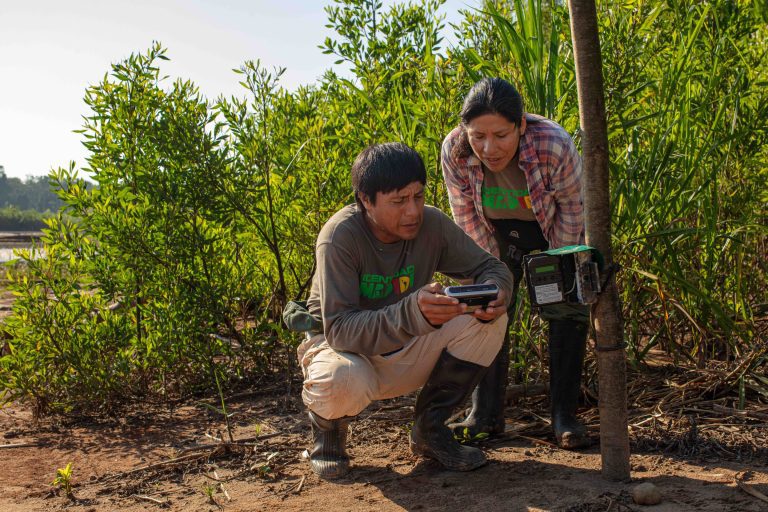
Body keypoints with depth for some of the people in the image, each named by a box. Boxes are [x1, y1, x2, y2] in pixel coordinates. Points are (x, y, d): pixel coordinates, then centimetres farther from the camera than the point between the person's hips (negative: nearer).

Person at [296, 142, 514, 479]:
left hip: (403, 355, 4)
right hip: (343, 349, -4)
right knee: (345, 380, -41)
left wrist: (493, 297, -31)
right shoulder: (340, 237, -26)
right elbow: (339, 329, -33)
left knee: (488, 320, -18)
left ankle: (429, 427, 0)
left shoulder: (432, 224, -14)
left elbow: (491, 267, -5)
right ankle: (327, 421, 0)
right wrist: (413, 312, -50)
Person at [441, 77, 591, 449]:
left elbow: (572, 206, -20)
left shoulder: (554, 145, -38)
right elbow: (467, 219, -15)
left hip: (556, 230, -2)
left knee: (566, 310, -9)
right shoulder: (455, 152, -31)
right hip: (499, 233, 2)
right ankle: (486, 414, 6)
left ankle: (564, 416, 0)